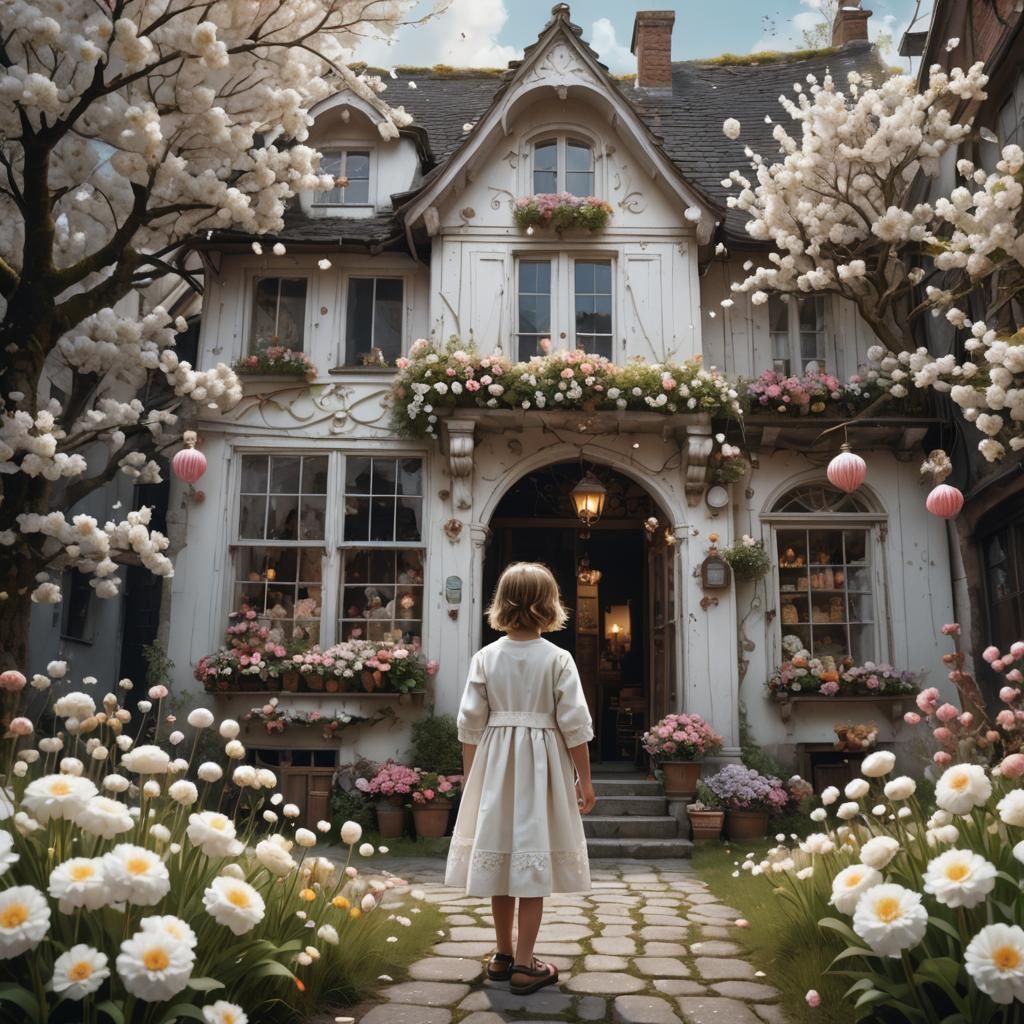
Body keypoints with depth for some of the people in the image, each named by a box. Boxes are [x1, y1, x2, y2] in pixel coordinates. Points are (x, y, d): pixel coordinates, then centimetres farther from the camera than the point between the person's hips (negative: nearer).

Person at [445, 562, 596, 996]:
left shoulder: (485, 657, -3)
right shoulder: (558, 659, -9)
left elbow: (470, 724, -1)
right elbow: (574, 725, -9)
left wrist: (470, 776, 10)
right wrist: (584, 780, 0)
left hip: (495, 766, 3)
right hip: (541, 765, -3)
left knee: (501, 856, 13)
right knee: (533, 861, 4)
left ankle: (504, 956, 28)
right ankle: (524, 965, 12)